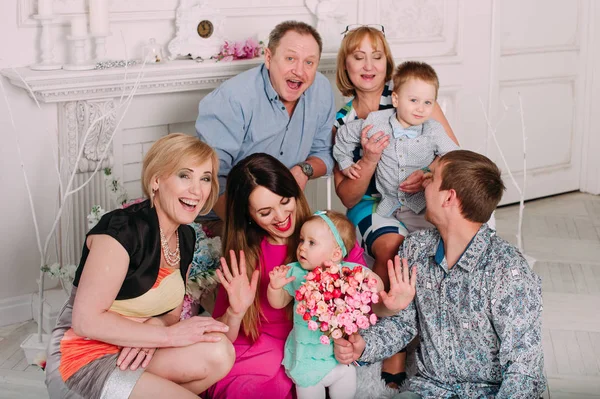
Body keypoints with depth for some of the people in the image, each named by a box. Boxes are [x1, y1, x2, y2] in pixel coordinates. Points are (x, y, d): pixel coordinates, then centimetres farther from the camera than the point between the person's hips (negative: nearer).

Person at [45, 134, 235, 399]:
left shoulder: (185, 237, 6)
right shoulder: (123, 229, -20)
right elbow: (86, 320, -22)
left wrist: (155, 327, -13)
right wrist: (168, 335, -20)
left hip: (129, 351, 8)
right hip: (84, 360, -8)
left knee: (218, 354, -18)